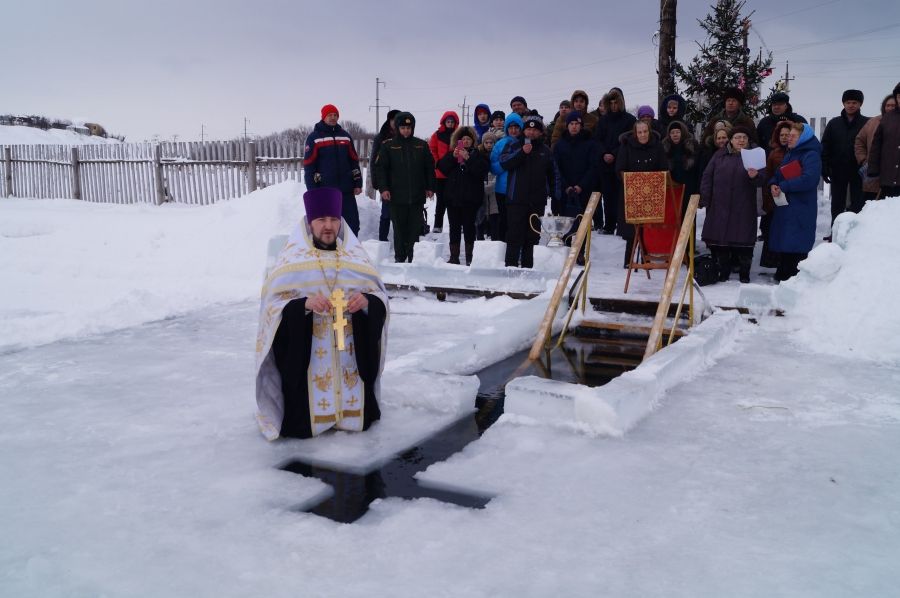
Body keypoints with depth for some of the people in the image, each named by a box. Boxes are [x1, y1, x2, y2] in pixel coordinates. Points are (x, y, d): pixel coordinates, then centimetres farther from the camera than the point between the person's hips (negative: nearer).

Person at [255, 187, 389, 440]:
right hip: (306, 356, -2)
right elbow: (274, 304, -7)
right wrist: (304, 304, -26)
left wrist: (367, 301, -18)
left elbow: (380, 298, 5)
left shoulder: (355, 255, 5)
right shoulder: (292, 258, -3)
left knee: (356, 420, 8)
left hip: (351, 351, 3)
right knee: (305, 424, -1)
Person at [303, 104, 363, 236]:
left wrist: (358, 184, 8)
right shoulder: (314, 138, -1)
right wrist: (313, 190, -9)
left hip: (346, 190, 3)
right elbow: (308, 166, -3)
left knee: (353, 224, 2)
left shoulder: (345, 136, 11)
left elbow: (354, 161, 15)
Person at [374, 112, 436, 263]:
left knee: (415, 229, 3)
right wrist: (384, 188, -7)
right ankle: (399, 258, 10)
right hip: (397, 195, -1)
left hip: (417, 195, 2)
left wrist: (430, 187, 7)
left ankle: (413, 258, 9)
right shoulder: (388, 145, 3)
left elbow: (430, 168, 13)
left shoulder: (421, 145, 9)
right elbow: (381, 167, 2)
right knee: (399, 229, 2)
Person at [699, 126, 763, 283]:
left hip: (743, 209, -1)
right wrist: (705, 199, -2)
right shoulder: (720, 156, 9)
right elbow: (707, 177, 7)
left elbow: (761, 181, -2)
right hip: (720, 206, 1)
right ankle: (723, 271, 17)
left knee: (743, 241, -1)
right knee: (720, 241, 3)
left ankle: (744, 273, 11)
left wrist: (754, 176, -25)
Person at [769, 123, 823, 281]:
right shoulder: (790, 154, 19)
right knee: (783, 244, 12)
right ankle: (782, 275, 22)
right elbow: (778, 174, 22)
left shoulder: (811, 155, -9)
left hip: (800, 210, -8)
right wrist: (773, 184, -2)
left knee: (796, 247, -8)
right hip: (784, 207, 8)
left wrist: (783, 186, -17)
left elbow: (809, 179, -23)